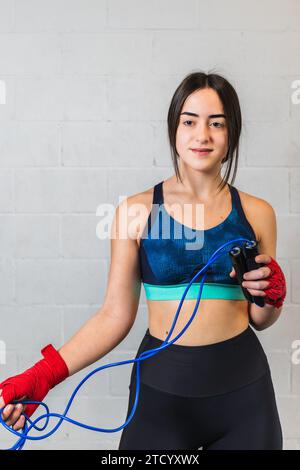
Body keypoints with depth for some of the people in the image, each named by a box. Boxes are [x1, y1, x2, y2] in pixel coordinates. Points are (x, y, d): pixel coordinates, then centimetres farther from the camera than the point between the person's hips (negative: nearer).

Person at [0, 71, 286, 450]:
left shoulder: (256, 212, 0)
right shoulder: (136, 210, -5)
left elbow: (260, 320, 10)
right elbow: (116, 314, -5)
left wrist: (270, 294, -12)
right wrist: (43, 375, -14)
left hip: (243, 391, 2)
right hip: (161, 391, -1)